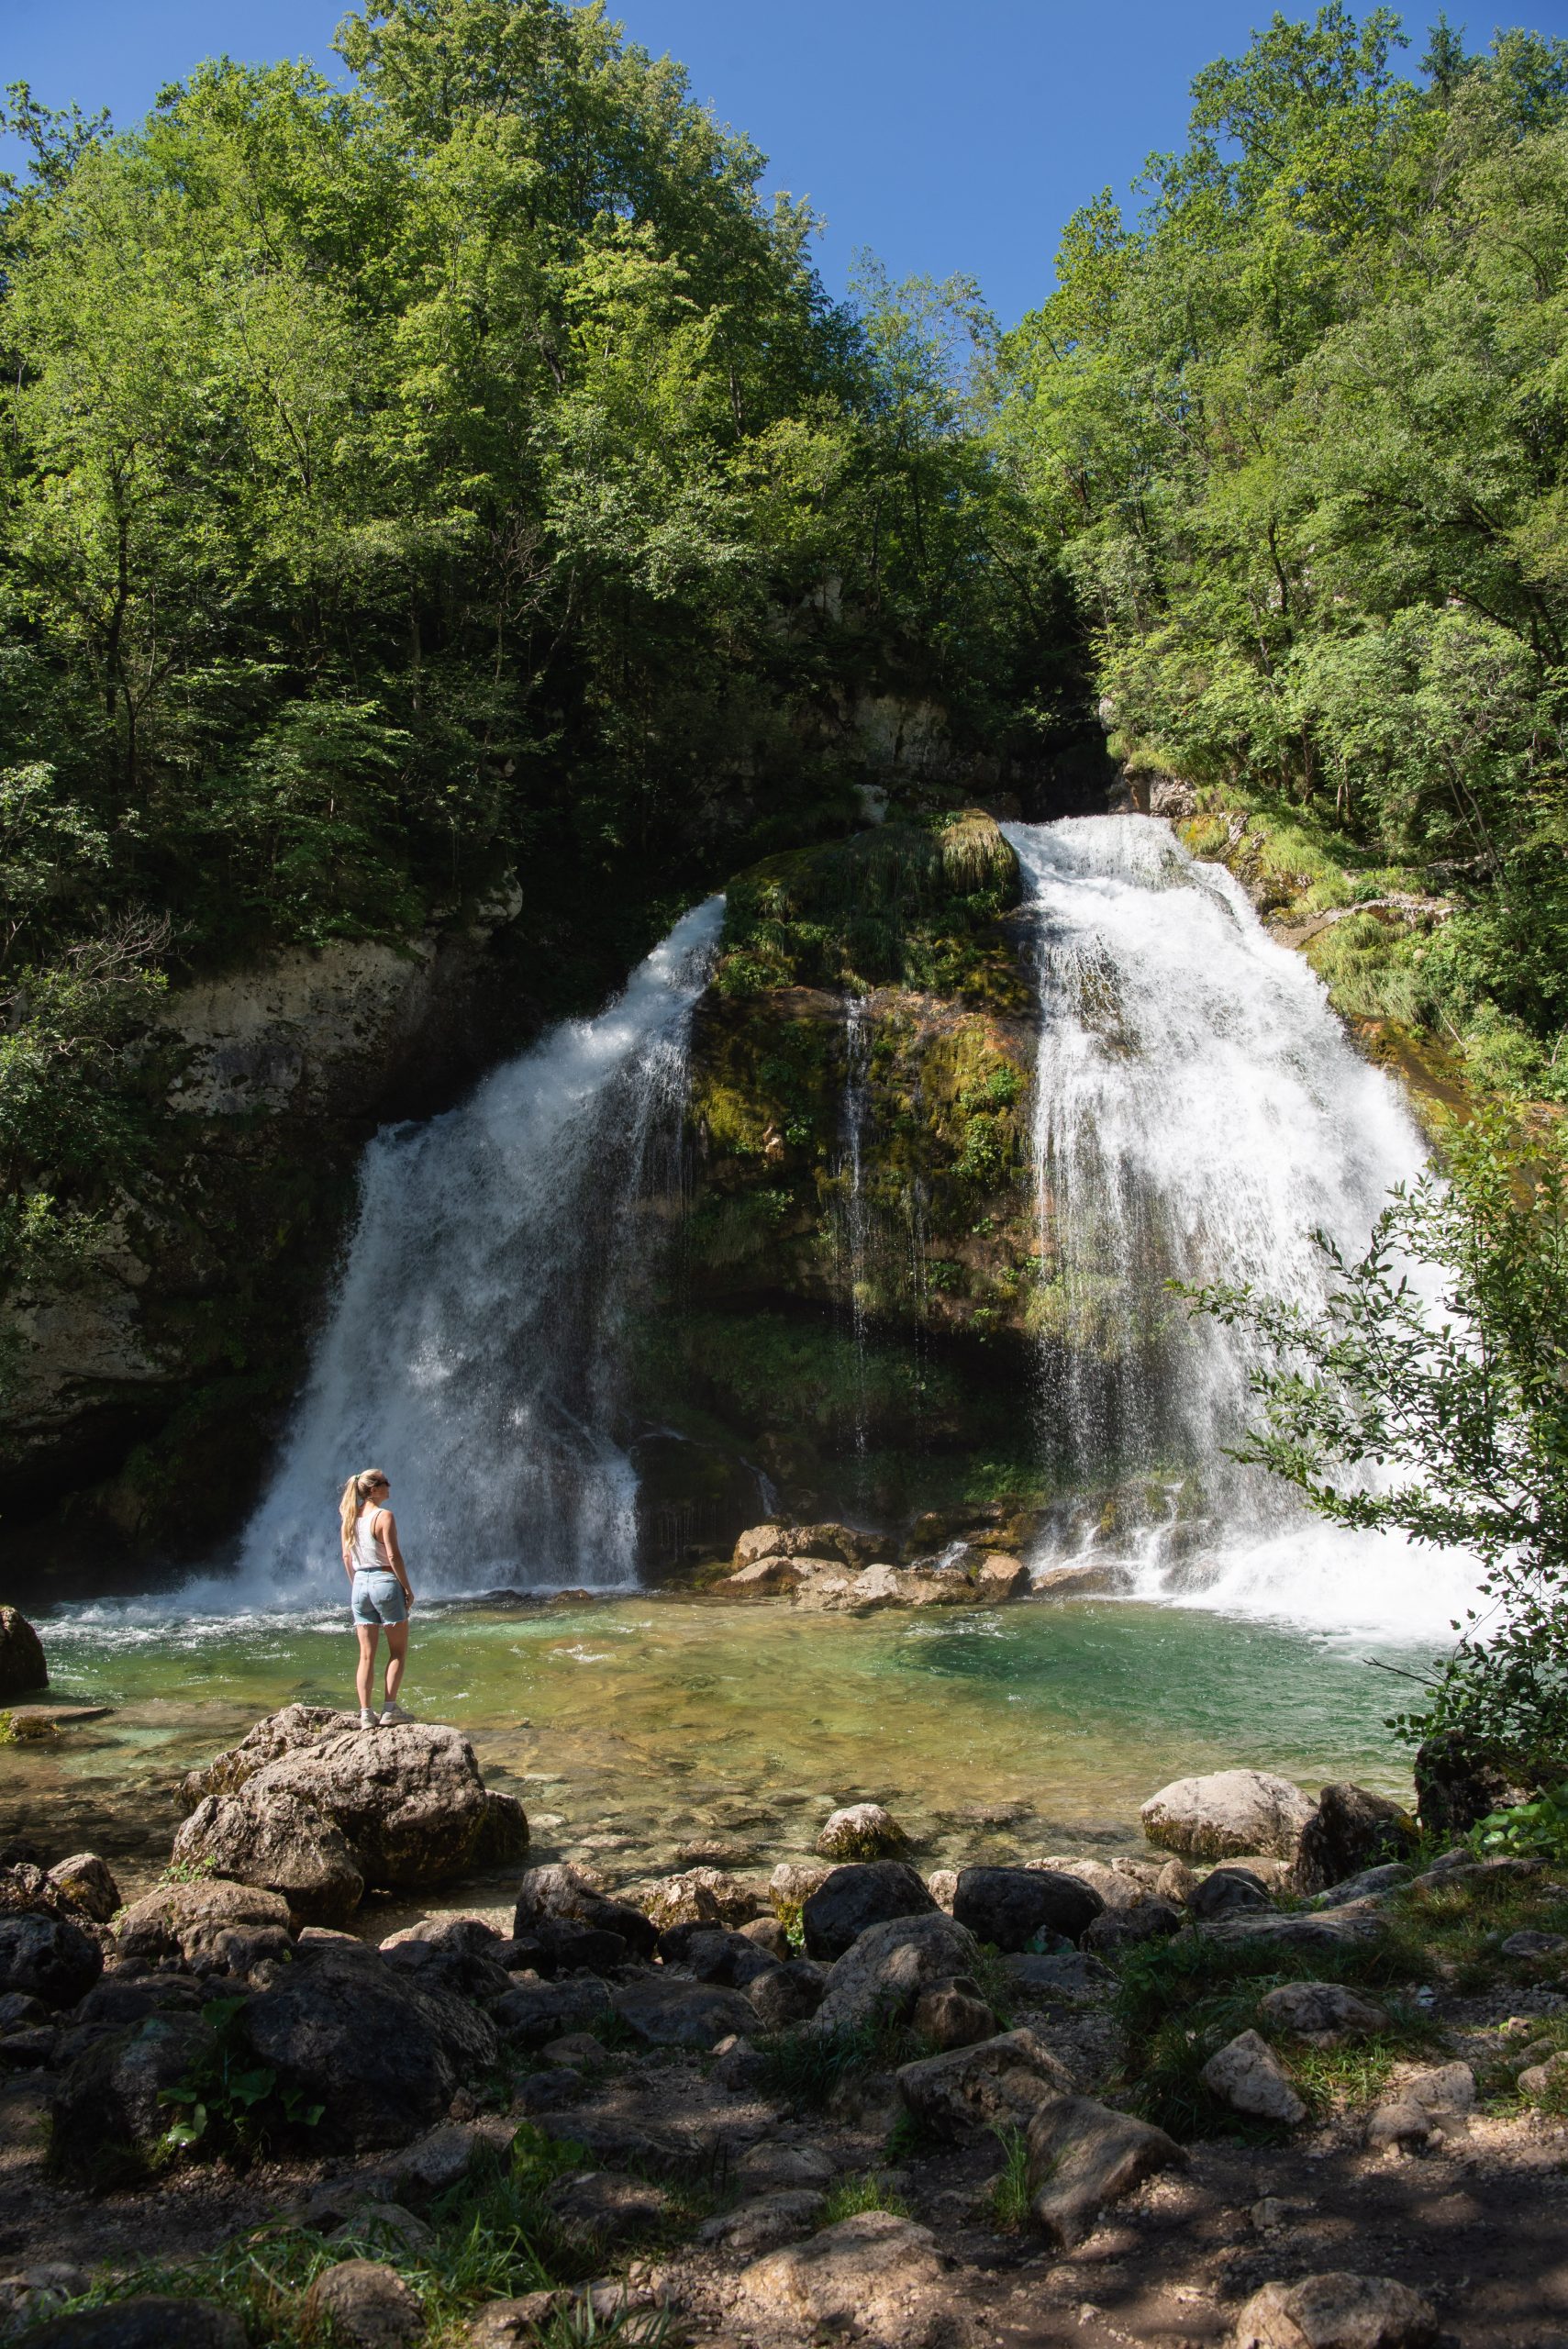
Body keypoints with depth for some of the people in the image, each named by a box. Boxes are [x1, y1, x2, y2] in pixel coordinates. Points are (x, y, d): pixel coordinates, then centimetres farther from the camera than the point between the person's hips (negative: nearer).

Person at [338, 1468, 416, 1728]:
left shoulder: (350, 1517, 7)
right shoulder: (384, 1516, -12)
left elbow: (346, 1557, 11)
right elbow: (394, 1556, -14)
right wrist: (408, 1589, -7)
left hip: (360, 1585, 6)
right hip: (385, 1582, -6)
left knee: (366, 1655, 7)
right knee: (398, 1651, 6)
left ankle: (365, 1714, 2)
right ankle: (390, 1709, -1)